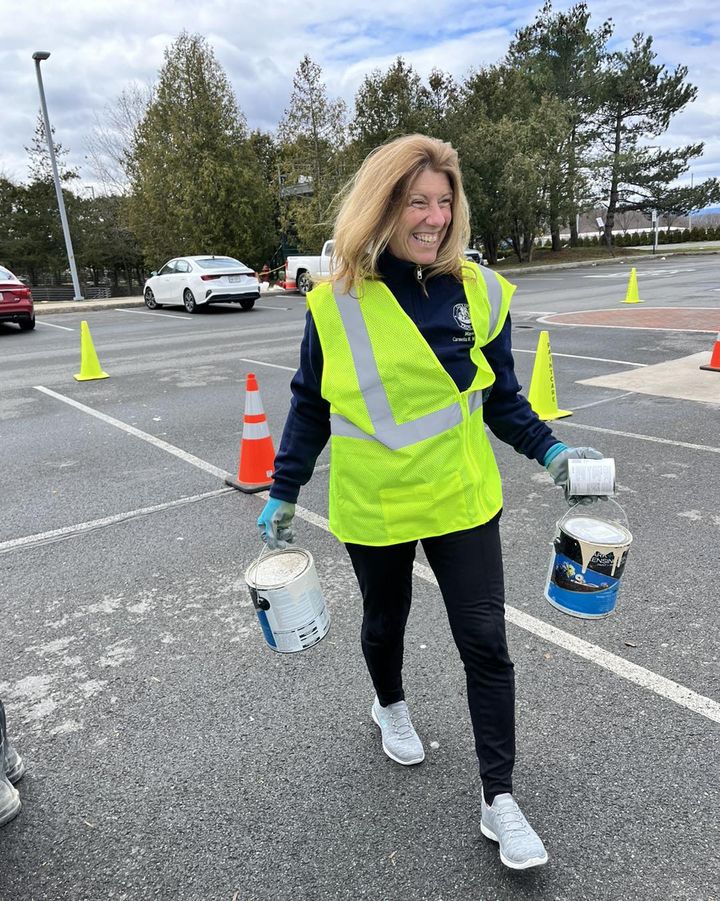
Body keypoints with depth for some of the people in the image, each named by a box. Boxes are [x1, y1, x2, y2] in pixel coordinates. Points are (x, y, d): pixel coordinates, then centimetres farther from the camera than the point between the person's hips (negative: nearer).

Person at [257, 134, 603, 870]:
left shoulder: (476, 291, -4)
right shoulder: (336, 301, -8)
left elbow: (500, 396, 4)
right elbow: (311, 405, 1)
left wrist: (549, 450, -10)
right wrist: (283, 491, 0)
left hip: (461, 500, 1)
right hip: (371, 508, 0)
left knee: (485, 642, 4)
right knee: (384, 622, 21)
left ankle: (498, 799, 25)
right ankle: (390, 706, 54)